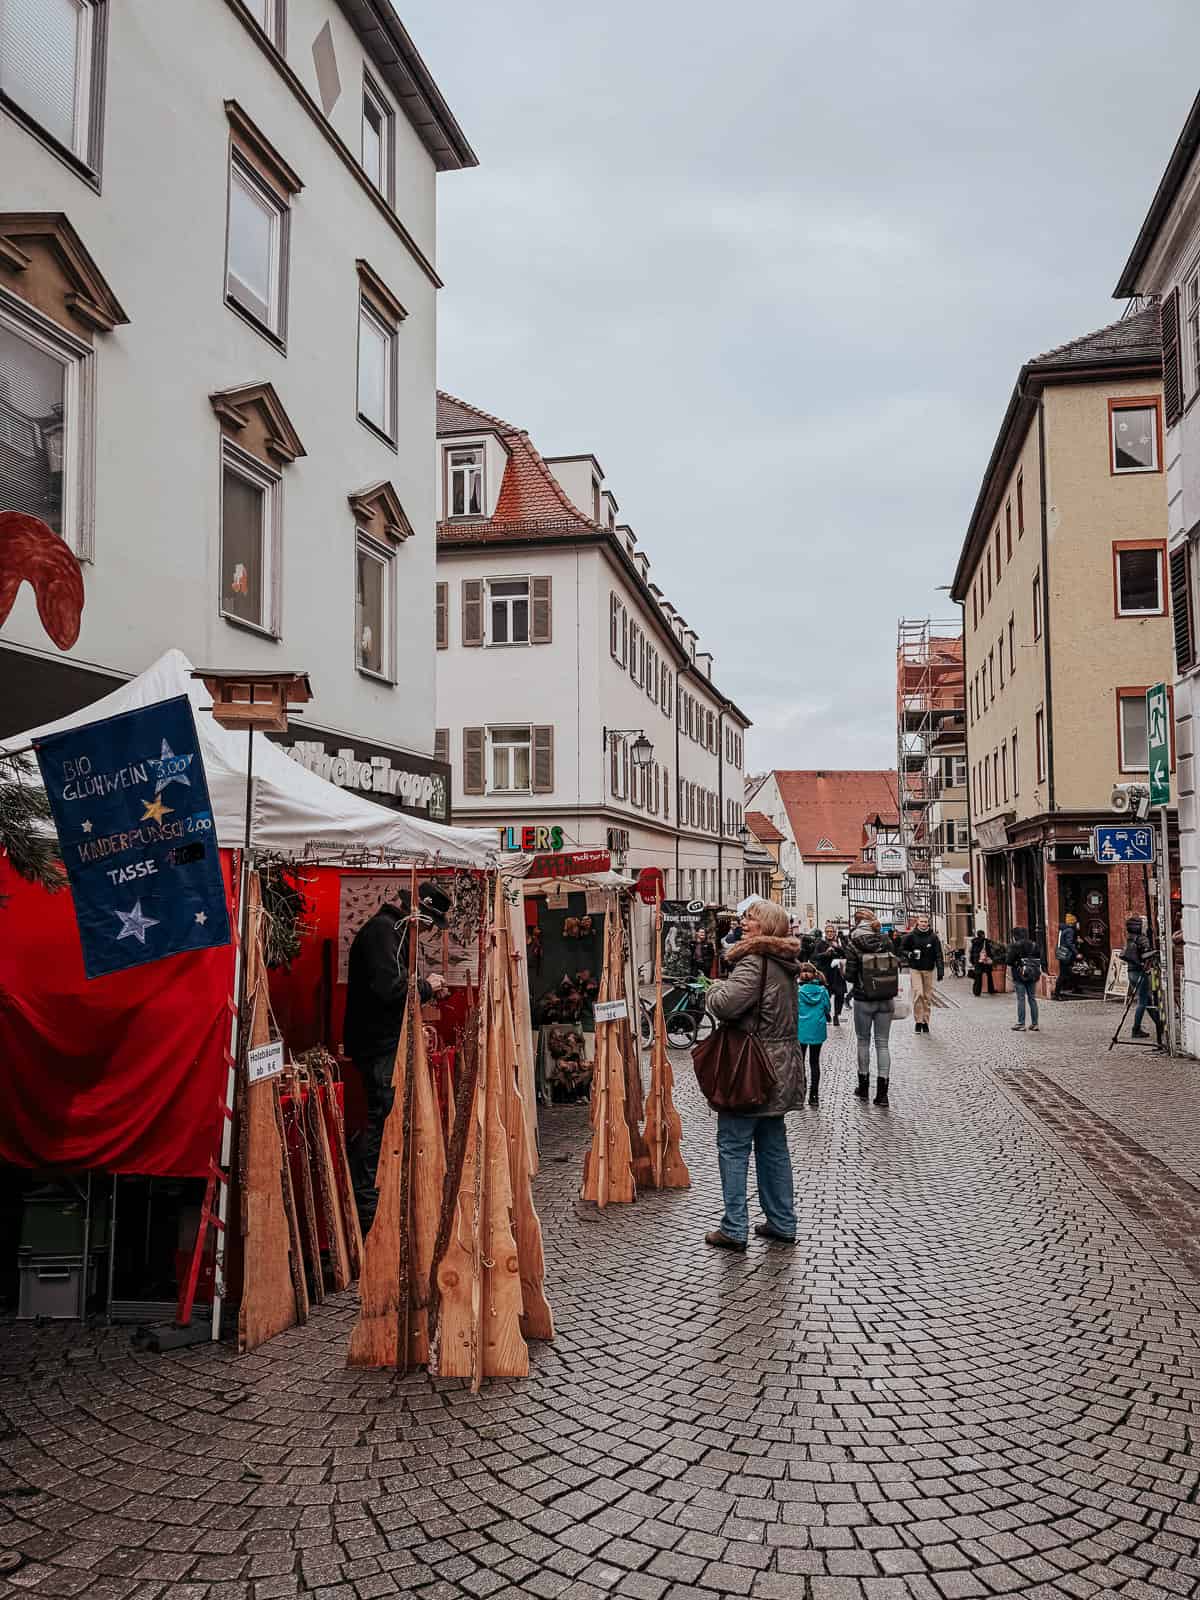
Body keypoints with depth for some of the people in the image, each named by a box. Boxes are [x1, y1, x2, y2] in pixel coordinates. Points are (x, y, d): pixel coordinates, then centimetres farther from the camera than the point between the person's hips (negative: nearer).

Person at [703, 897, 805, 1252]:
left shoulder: (755, 961, -19)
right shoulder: (784, 961, 11)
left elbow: (724, 1005, -29)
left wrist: (715, 989, -7)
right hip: (780, 1068, 9)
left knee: (733, 1145, -1)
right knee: (773, 1146, 16)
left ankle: (734, 1229, 2)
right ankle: (782, 1223, 22)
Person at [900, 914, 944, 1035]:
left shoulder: (933, 937, 0)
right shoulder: (911, 936, -2)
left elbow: (939, 955, -1)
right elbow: (902, 949, 7)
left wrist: (940, 971, -8)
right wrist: (910, 954, -14)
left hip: (929, 970, 2)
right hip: (915, 969, -1)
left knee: (928, 996, 5)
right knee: (918, 994, -12)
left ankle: (925, 1021, 16)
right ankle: (918, 1021, -3)